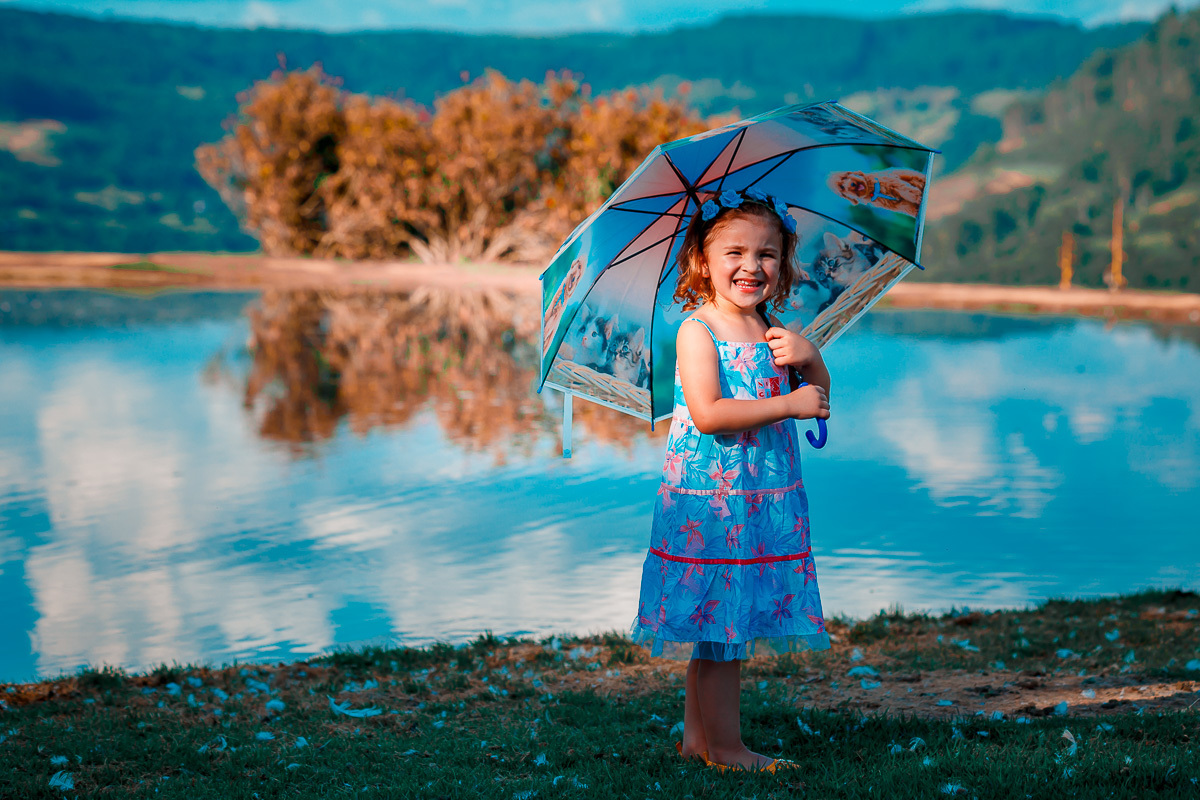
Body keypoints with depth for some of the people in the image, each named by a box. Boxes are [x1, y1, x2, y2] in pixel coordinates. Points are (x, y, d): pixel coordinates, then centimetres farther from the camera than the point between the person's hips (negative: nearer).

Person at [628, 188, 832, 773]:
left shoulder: (771, 330, 11)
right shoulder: (697, 331, -11)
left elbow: (819, 397, 15)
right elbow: (708, 414, -22)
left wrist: (809, 357, -5)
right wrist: (790, 404, -21)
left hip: (766, 502, 7)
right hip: (710, 503, -7)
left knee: (718, 629, 13)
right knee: (717, 626, -1)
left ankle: (697, 735, 23)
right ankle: (724, 747, 8)